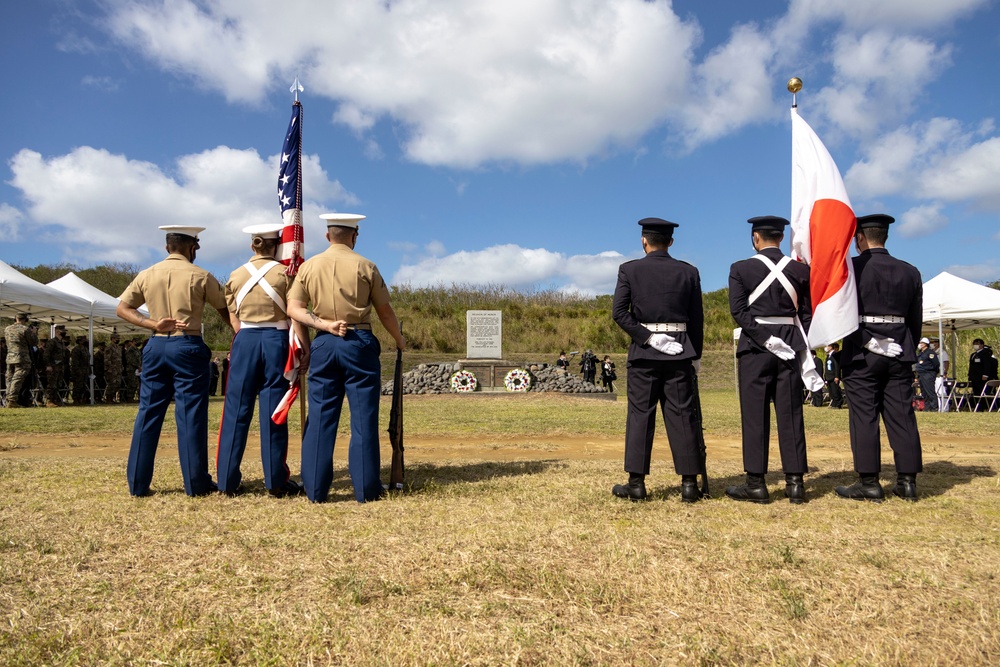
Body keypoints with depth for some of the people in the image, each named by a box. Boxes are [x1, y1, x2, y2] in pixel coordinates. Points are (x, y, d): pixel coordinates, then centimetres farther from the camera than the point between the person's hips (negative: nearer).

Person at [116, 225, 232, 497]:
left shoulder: (147, 275, 7)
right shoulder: (200, 276, -3)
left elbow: (122, 308, 8)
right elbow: (226, 311, 3)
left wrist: (152, 324, -2)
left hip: (156, 346, 4)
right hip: (188, 347, -4)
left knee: (148, 413, 9)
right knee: (190, 415, 0)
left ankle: (137, 484, 14)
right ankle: (196, 483, 5)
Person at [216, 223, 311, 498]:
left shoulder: (236, 275, 8)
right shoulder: (285, 273, -1)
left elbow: (234, 319, 8)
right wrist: (305, 349, -5)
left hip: (245, 340, 2)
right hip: (276, 340, -2)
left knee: (237, 409, 7)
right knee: (273, 410, 0)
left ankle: (228, 480, 11)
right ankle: (276, 482, 4)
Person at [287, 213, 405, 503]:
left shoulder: (309, 266, 7)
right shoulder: (365, 266, -1)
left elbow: (293, 308, -1)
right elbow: (385, 311, 3)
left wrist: (324, 324, -7)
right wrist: (399, 340, 17)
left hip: (324, 345, 3)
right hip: (359, 343, -2)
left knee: (321, 416, 7)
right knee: (363, 418, 2)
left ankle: (316, 489, 11)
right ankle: (366, 489, 6)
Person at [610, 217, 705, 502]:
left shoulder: (629, 269, -1)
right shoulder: (688, 272, 4)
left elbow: (619, 312, -10)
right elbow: (697, 319, 5)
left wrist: (646, 337, -9)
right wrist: (696, 355, 11)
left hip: (643, 351, -1)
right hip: (680, 351, 1)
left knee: (640, 414, 3)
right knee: (682, 415, 4)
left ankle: (636, 483, 5)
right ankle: (689, 483, 6)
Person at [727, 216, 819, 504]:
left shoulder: (741, 269, -2)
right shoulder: (801, 270, 5)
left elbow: (738, 311, -10)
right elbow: (807, 314, 4)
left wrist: (766, 340, -11)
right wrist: (804, 352, 7)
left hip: (755, 348, -2)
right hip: (792, 347, 3)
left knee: (755, 415, 1)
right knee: (791, 415, 6)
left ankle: (756, 483, 3)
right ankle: (795, 483, 8)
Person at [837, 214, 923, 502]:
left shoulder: (851, 267, -5)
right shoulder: (909, 272, 9)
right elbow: (916, 319, 12)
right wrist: (908, 351, 19)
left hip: (861, 355, -4)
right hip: (899, 354, 5)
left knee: (864, 417, -1)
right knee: (902, 415, 7)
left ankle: (869, 483, 1)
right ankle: (907, 481, 11)